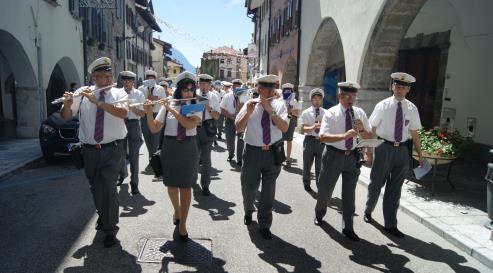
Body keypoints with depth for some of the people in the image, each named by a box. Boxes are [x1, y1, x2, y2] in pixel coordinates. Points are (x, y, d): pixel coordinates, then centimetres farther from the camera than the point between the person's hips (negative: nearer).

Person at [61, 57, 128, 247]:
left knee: (108, 186, -12)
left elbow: (122, 112, -22)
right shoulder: (83, 92, 2)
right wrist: (68, 103, -19)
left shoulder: (118, 93, -2)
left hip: (112, 149, -3)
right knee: (95, 187, 17)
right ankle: (103, 216, 42)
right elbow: (66, 116, 2)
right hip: (90, 150, 3)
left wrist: (96, 101, -27)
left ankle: (110, 229, 3)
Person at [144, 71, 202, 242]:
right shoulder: (168, 104, -1)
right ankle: (176, 210, 44)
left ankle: (182, 224, 16)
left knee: (186, 187, 3)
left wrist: (172, 109, -22)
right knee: (171, 185, 14)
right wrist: (148, 113, -20)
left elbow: (190, 124, -21)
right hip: (169, 147, 1)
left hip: (188, 148, -1)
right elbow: (154, 129, -4)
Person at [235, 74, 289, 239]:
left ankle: (264, 225, 26)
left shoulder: (279, 105, -2)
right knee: (249, 187, 14)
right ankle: (248, 211, 46)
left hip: (273, 153, 1)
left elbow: (284, 128, -15)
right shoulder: (250, 104, -4)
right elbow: (239, 128, -8)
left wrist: (270, 110, -24)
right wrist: (248, 112, -23)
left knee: (269, 191, 9)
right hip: (253, 151, 0)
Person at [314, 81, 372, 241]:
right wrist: (344, 135, -36)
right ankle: (319, 214, 41)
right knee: (325, 189, 13)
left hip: (352, 156, 3)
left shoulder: (360, 113, 1)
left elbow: (369, 136, 7)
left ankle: (348, 228, 23)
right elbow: (323, 137, -24)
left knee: (349, 193, 9)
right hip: (333, 156, -3)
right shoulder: (331, 113, -12)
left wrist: (362, 129, -15)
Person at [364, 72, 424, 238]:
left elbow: (414, 133, 9)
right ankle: (368, 211, 38)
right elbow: (371, 129, -4)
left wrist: (420, 154, 8)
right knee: (376, 183, 11)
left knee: (395, 188, 9)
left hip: (402, 150, 3)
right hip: (384, 148, -2)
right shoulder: (382, 106, -5)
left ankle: (391, 225, 20)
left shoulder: (412, 109, 3)